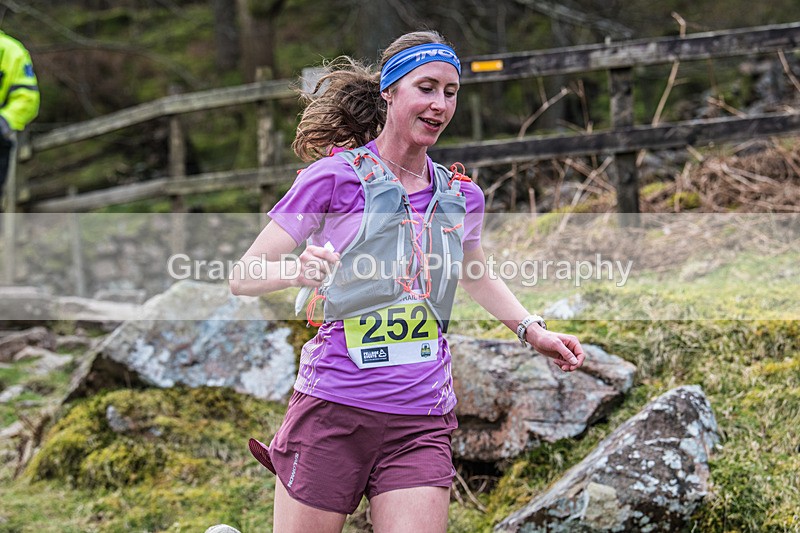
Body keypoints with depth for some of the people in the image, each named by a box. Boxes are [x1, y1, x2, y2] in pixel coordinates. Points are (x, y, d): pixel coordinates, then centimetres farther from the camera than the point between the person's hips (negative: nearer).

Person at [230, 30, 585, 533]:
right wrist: (297, 271, -24)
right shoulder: (335, 177, -3)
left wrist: (533, 329, 19)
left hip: (421, 425, 4)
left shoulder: (462, 196, 12)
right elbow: (243, 277, -5)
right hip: (332, 411, -4)